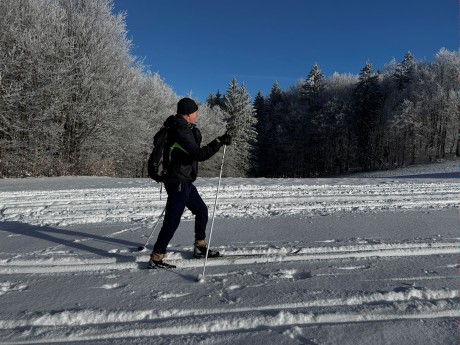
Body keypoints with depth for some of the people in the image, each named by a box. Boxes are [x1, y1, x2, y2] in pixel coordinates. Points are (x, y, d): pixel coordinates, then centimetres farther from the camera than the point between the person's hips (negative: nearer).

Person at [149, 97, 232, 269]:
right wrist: (219, 141, -22)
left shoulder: (183, 128, 13)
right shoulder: (180, 131, -19)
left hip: (184, 182, 11)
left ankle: (200, 247, 29)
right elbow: (199, 154, -25)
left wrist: (195, 133, 5)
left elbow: (194, 149, 16)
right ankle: (156, 258, 4)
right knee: (172, 221, -6)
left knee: (201, 210, 18)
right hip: (178, 183, -11)